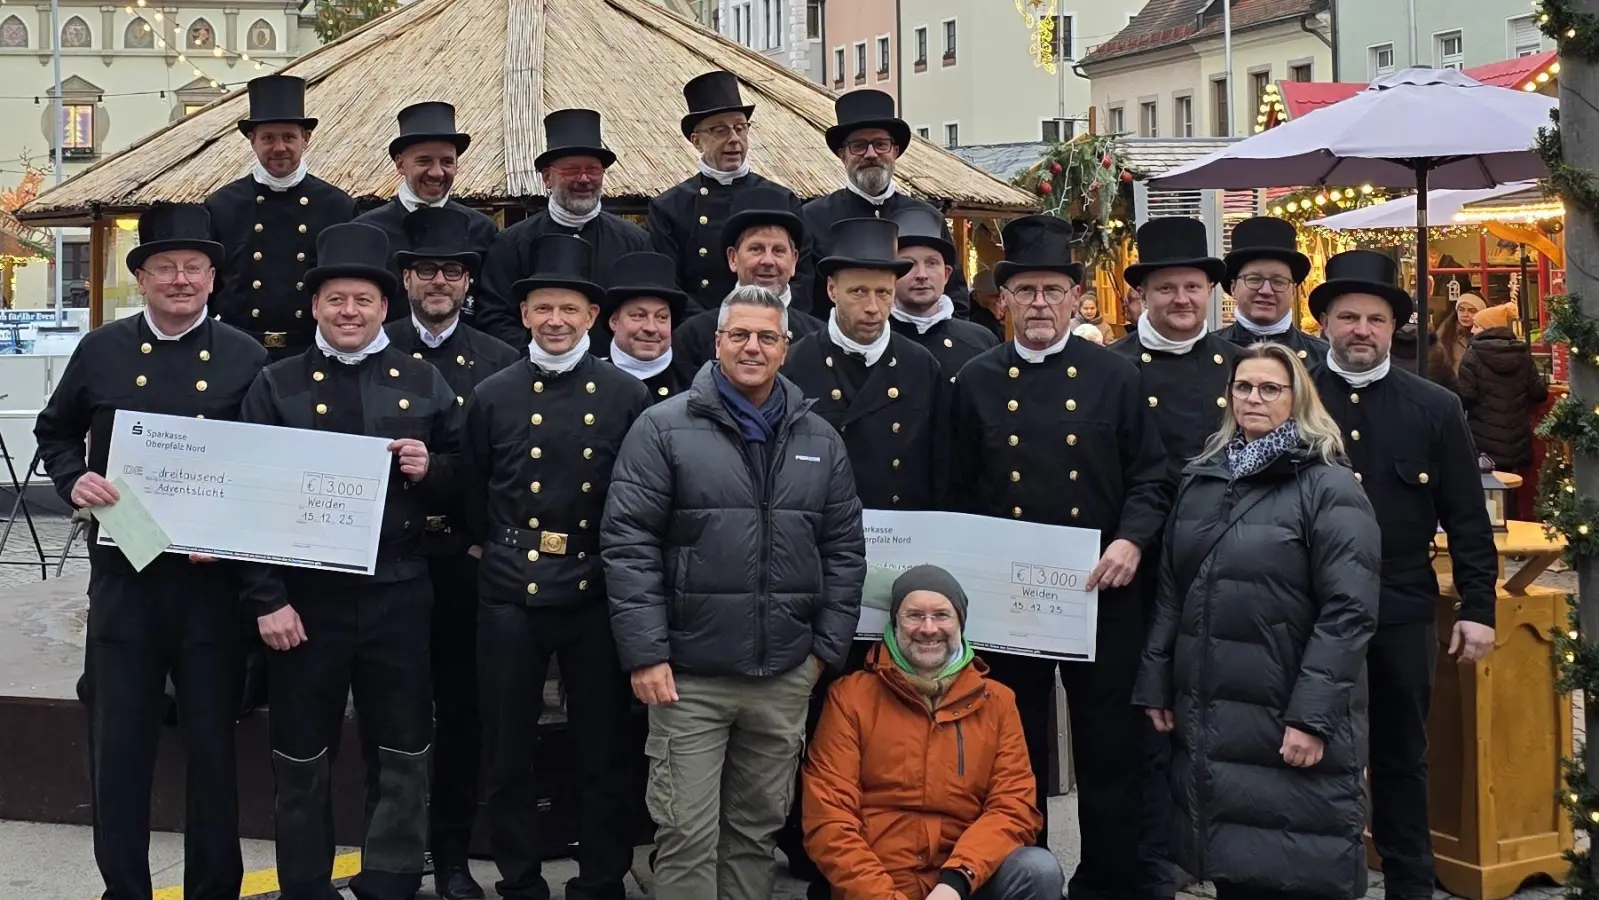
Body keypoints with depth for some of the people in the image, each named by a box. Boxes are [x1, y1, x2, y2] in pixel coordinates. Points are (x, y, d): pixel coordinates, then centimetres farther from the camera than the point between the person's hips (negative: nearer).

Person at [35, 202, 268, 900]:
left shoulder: (245, 358, 0)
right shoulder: (101, 352, 5)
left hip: (211, 576, -1)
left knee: (213, 741, 8)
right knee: (118, 743, 7)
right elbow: (55, 432, 16)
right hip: (123, 574, 1)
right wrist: (73, 481, -4)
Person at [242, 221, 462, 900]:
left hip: (399, 595, 2)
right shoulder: (275, 386, 1)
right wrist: (266, 599, -10)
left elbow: (463, 480, 12)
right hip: (304, 597, -1)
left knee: (402, 754, 8)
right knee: (303, 759, 9)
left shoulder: (425, 383, 7)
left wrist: (431, 469, -11)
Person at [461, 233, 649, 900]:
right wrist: (497, 551, 10)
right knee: (510, 754, 9)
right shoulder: (492, 397, 4)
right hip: (510, 596, 1)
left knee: (605, 752, 7)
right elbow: (473, 497, 11)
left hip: (597, 595, -1)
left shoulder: (627, 396, 0)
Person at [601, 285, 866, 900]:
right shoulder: (665, 428, -3)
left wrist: (828, 646, 6)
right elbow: (627, 545, -7)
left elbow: (845, 549, 12)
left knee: (759, 827, 14)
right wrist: (645, 653, -12)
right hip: (688, 675, -4)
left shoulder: (820, 440, 10)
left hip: (786, 677, 4)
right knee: (687, 835, 0)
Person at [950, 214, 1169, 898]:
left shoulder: (1115, 377, 3)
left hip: (1101, 593, -1)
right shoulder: (975, 383, 6)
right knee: (1017, 754, 9)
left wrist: (1132, 540, -14)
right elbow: (959, 492, 7)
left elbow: (1150, 478, 2)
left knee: (1111, 750, 6)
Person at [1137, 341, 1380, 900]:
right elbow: (1171, 594, 15)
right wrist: (1155, 685, 10)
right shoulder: (1201, 479, 13)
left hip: (1289, 723, -6)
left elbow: (1348, 612, -15)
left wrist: (1313, 716, -20)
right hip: (1206, 717, 6)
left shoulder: (1330, 488, -7)